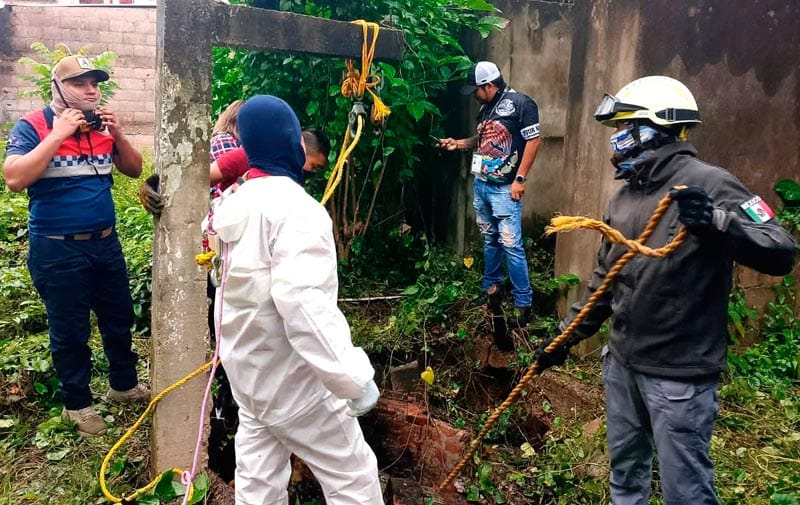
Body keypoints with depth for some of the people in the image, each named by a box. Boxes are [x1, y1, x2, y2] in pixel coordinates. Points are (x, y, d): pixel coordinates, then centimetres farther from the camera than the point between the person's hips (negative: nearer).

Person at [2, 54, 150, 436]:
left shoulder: (102, 126, 4)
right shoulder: (32, 127, -10)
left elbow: (134, 170, 6)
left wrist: (117, 134, -10)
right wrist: (59, 135, -24)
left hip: (105, 243, 5)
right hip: (57, 250, -5)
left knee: (119, 318, 18)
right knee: (70, 332, 8)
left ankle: (124, 385, 38)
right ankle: (77, 403, 26)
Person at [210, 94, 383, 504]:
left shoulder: (236, 203, 6)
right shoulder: (293, 206, -23)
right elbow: (302, 301, -33)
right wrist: (352, 376, -31)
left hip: (247, 370, 9)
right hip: (292, 378, -9)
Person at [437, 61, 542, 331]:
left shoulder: (521, 103, -10)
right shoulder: (486, 107, 14)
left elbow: (534, 140, -12)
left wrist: (519, 179, -15)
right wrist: (458, 143, 12)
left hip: (505, 187, -7)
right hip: (481, 184, 8)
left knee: (511, 244, -8)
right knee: (489, 239, 16)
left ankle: (523, 303, -1)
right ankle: (490, 287, 28)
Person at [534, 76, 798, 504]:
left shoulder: (707, 184, -15)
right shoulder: (624, 197, 8)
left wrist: (717, 221, -39)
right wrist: (566, 337, 15)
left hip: (679, 375, -7)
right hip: (622, 363, 8)